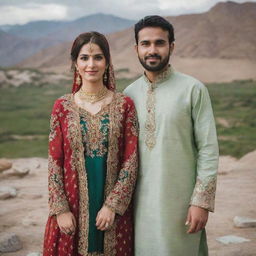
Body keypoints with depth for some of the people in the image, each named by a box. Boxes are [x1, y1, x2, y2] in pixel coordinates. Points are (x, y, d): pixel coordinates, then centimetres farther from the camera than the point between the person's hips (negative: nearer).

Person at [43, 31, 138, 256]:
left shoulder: (124, 105, -2)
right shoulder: (62, 107, 0)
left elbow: (131, 160, -5)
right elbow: (55, 162, 0)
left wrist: (113, 205, -10)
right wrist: (60, 209, -6)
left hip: (113, 209, 0)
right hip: (73, 207, 0)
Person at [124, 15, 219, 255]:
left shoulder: (193, 89, -7)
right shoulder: (130, 93, 5)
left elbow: (208, 149, -8)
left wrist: (201, 201, -11)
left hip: (181, 200, -3)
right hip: (141, 201, 3)